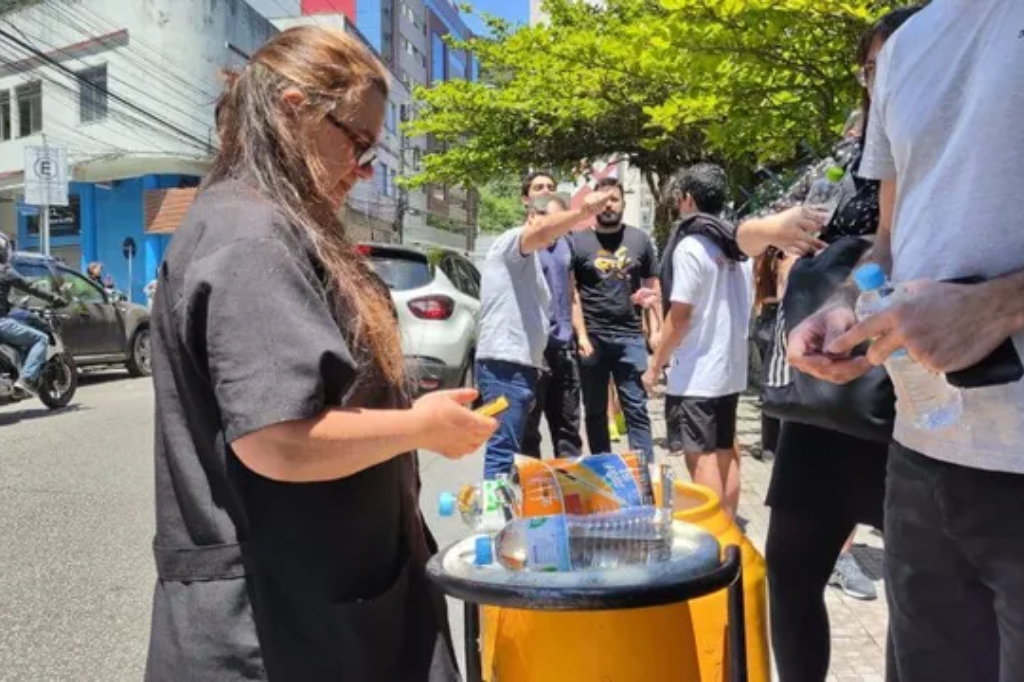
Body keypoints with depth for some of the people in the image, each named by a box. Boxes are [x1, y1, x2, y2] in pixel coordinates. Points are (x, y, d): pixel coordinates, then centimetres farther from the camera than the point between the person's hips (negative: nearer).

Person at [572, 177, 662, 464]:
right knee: (595, 411, 10)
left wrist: (656, 329, 3)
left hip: (630, 337, 1)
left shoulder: (639, 240, 9)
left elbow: (653, 287, 12)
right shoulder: (578, 241, 2)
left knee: (636, 409, 2)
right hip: (592, 338, 0)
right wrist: (581, 335, -8)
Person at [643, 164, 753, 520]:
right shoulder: (737, 244, 10)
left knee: (701, 457, -3)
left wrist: (655, 366, -7)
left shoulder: (690, 245, -14)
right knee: (726, 454, 14)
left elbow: (680, 316, -16)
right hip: (731, 368, 8)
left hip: (696, 373, -8)